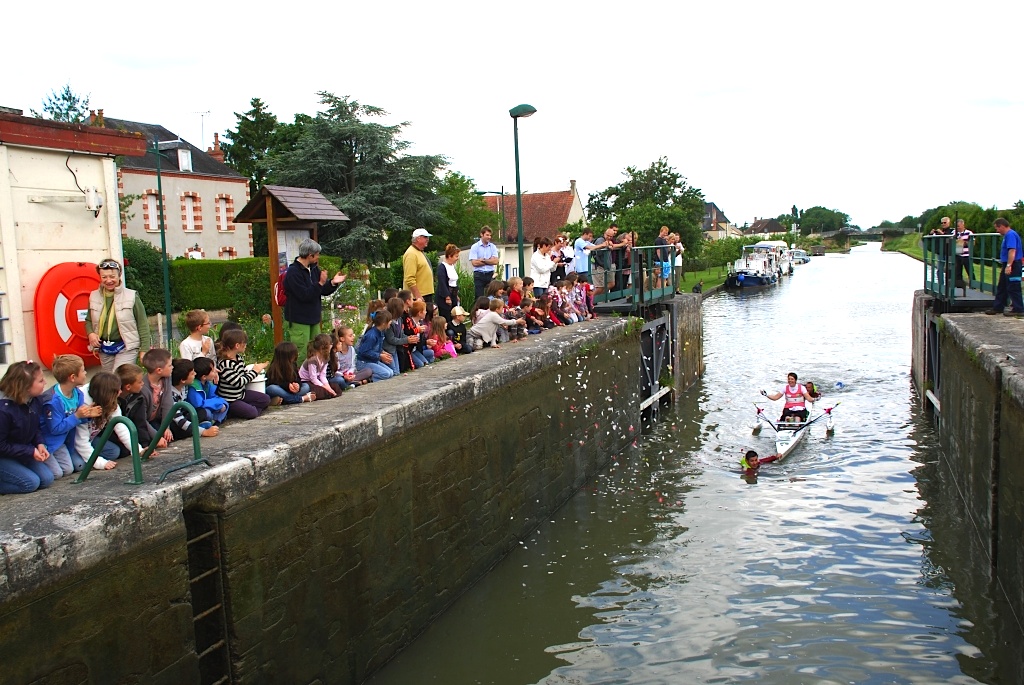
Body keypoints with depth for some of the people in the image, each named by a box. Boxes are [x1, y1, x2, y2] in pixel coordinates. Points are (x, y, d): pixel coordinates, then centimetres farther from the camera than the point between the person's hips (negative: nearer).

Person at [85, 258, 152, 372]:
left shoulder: (131, 296, -7)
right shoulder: (94, 297, 5)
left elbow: (143, 325, -4)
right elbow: (88, 320, 20)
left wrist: (144, 350, -9)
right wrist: (90, 333, -3)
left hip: (127, 348, -5)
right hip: (104, 349, 5)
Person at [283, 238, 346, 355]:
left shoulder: (314, 268, 9)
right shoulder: (293, 272, -18)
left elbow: (323, 291, 13)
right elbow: (304, 295, -24)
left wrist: (333, 283, -6)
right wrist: (320, 283, -26)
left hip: (313, 318, 9)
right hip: (298, 321, -9)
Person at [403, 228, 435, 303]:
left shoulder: (420, 252, 18)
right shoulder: (411, 254, -15)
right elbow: (409, 279, -22)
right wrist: (418, 296, -24)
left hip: (427, 295, 10)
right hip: (419, 297, -10)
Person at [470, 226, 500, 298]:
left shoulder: (493, 247, 8)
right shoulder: (475, 247, 0)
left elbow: (495, 261, -3)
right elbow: (474, 263, -11)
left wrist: (483, 260, -9)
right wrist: (489, 261, -4)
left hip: (490, 274, 3)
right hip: (479, 275, -2)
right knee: (479, 297, -2)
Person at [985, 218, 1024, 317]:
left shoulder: (1011, 235, -17)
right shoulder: (1007, 235, 16)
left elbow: (1012, 251, -27)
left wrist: (1008, 265, -30)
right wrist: (1003, 265, 26)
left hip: (1012, 267, -11)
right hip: (1007, 265, 11)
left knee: (1013, 289, -5)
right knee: (1001, 287, 15)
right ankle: (997, 307, 21)